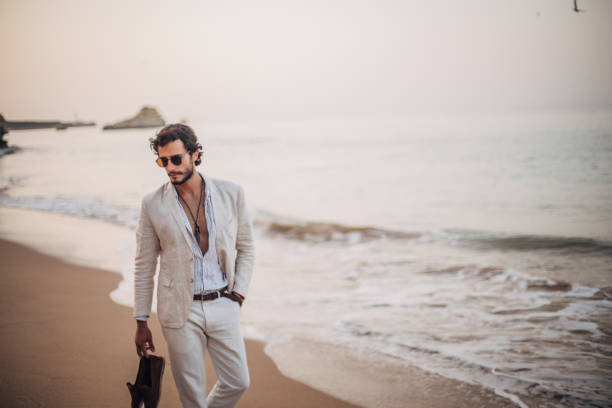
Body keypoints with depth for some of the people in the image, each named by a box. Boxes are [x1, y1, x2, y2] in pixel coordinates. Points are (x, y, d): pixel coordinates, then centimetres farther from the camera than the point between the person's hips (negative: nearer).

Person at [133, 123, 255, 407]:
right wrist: (141, 323, 2)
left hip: (222, 306, 2)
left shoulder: (231, 193, -2)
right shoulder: (153, 205, -5)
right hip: (180, 311, -2)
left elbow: (246, 246, 10)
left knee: (237, 382, 6)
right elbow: (144, 267, 2)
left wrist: (238, 293, 0)